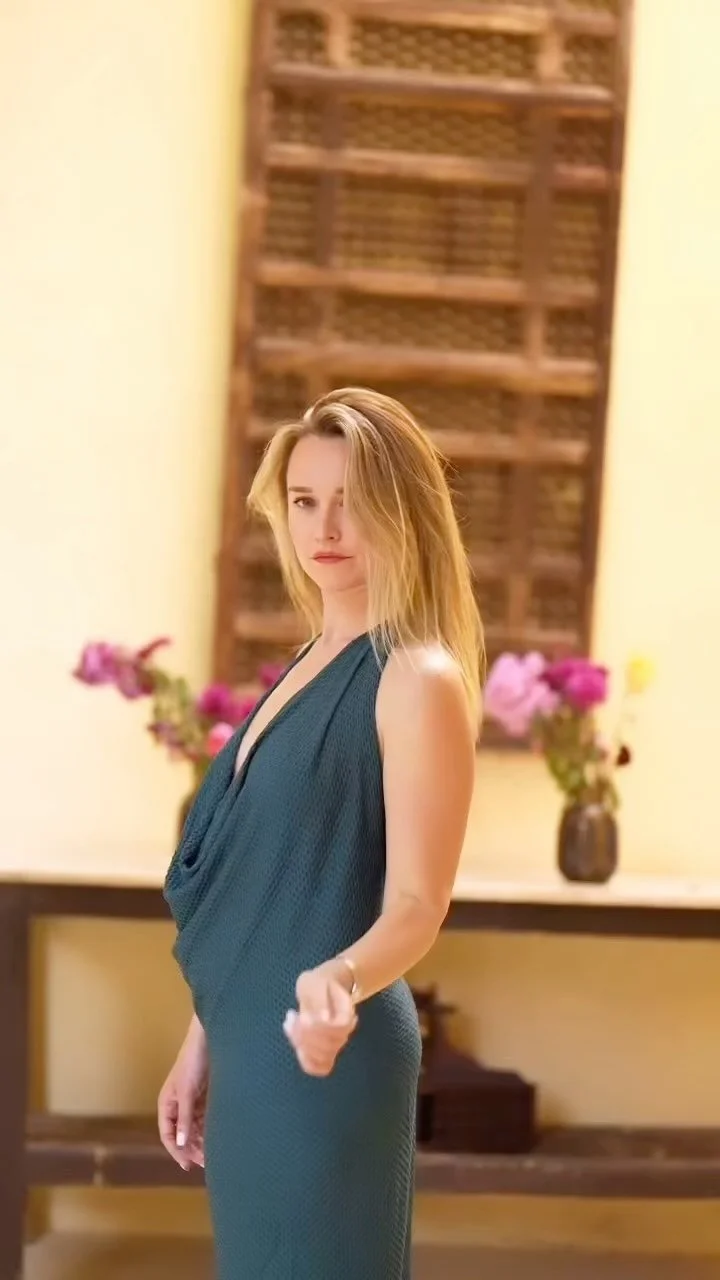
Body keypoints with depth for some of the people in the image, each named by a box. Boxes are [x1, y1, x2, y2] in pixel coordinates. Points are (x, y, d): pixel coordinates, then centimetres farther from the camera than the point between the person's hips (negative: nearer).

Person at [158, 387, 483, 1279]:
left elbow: (415, 905, -18)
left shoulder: (416, 677, -14)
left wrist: (339, 981, -36)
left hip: (323, 1052, -8)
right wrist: (202, 1042, 15)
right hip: (253, 1041, 8)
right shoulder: (306, 667, 11)